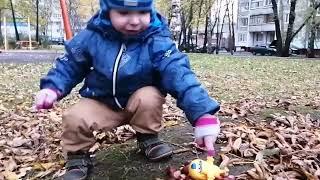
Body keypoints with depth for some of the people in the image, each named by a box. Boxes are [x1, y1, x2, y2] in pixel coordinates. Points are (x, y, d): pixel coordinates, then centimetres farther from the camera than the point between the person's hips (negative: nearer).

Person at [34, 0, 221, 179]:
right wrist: (52, 88, -18)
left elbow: (179, 74, -33)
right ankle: (78, 157, 8)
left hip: (140, 99, 0)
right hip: (101, 103, 1)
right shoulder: (92, 36, -15)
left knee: (149, 97, -32)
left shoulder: (157, 41, -22)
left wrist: (203, 114, -44)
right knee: (74, 118, -23)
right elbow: (70, 65, 0)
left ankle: (149, 138, -1)